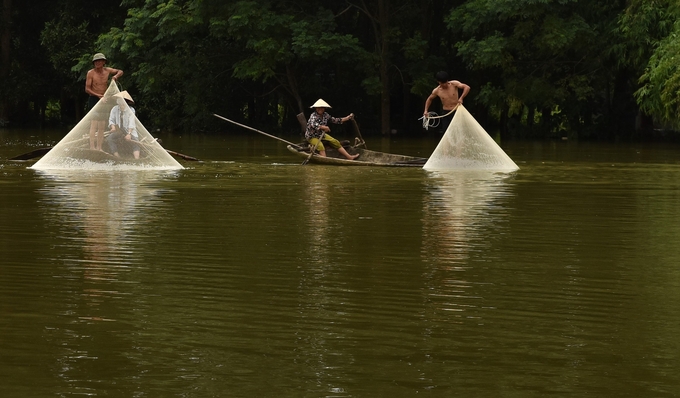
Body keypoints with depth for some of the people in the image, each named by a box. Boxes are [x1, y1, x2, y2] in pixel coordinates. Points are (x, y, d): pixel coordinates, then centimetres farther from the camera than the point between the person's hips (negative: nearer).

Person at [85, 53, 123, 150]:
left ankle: (99, 148, 11)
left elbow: (120, 72, 20)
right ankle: (92, 148, -17)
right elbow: (87, 89, -10)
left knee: (102, 126, 6)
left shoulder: (107, 70, 5)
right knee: (94, 125, -14)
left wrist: (116, 76, -3)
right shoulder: (91, 73, -8)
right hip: (94, 100, -5)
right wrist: (97, 95, -23)